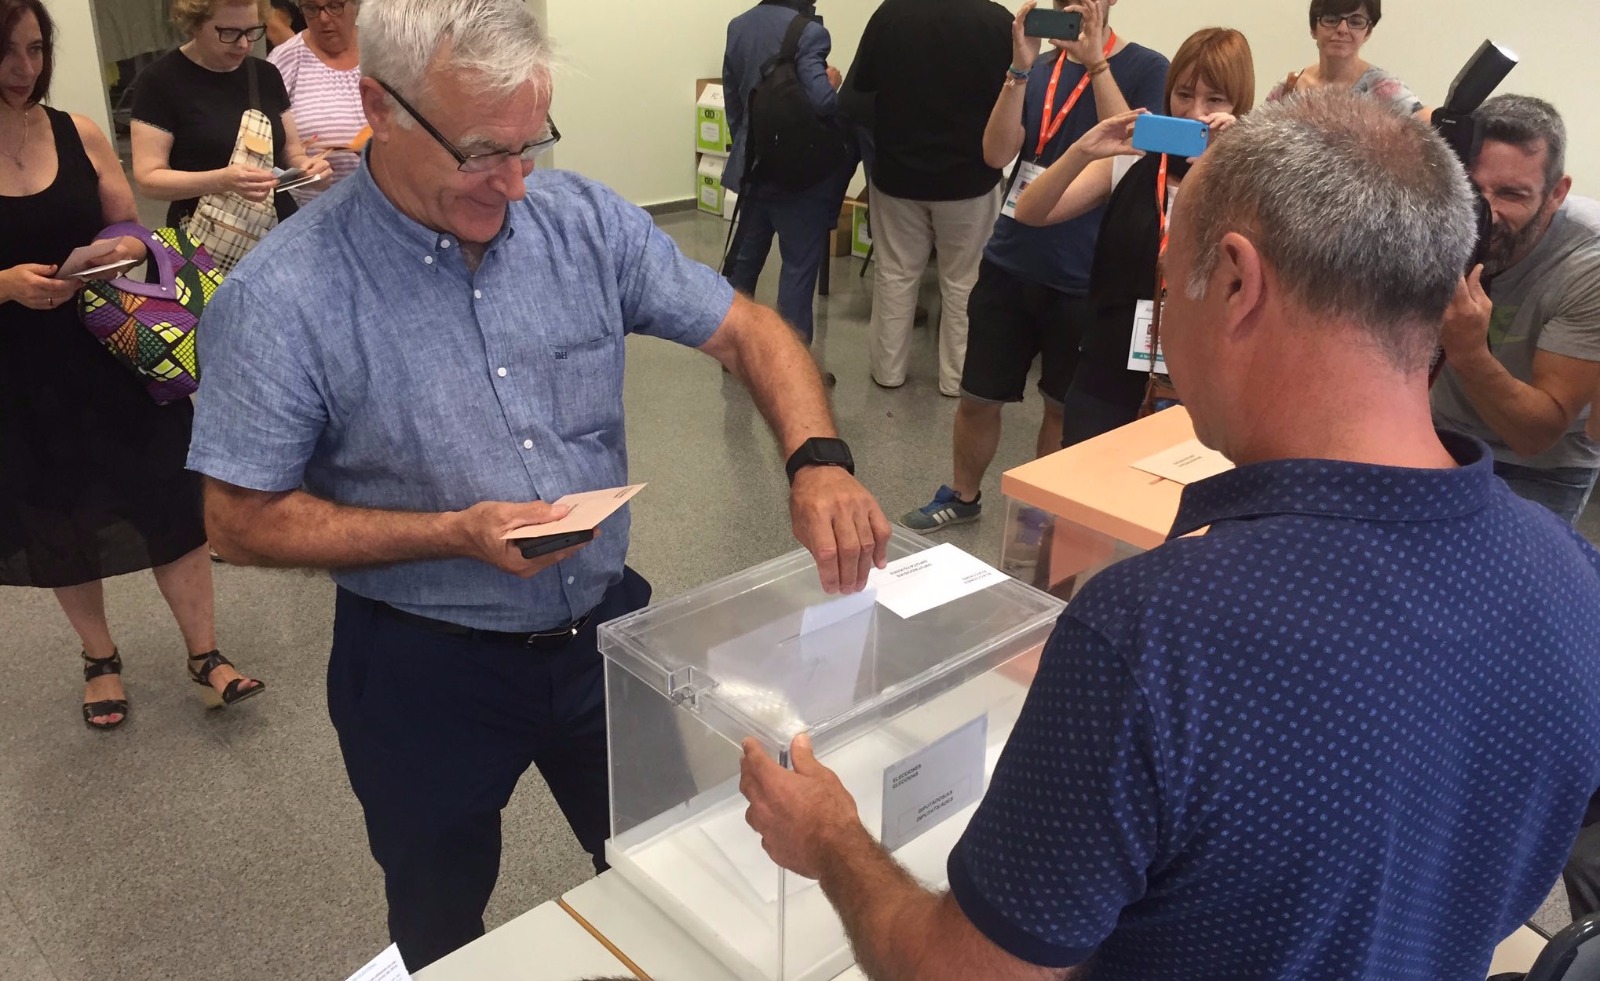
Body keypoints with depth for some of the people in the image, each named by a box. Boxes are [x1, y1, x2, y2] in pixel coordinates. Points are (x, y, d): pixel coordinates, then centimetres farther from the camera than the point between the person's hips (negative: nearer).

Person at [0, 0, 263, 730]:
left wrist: (126, 251, -15)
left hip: (113, 351, 1)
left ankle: (205, 653, 17)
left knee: (167, 502, 3)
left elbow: (131, 230, 6)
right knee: (59, 521, 13)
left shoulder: (79, 134, -2)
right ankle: (100, 657, 34)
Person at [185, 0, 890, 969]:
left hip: (607, 627, 3)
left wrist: (818, 459, -23)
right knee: (444, 926, 24)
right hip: (426, 670, -2)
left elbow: (748, 329, -5)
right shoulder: (281, 298, -18)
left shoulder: (586, 221, -9)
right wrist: (454, 535, -24)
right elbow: (243, 521, -13)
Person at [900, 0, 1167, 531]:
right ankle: (962, 496, 32)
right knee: (978, 398, 10)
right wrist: (1020, 68, -15)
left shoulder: (1146, 69, -4)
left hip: (1084, 278, -3)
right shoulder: (1040, 67, 7)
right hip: (1009, 265, 3)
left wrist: (1097, 63, -20)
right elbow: (996, 153, -5)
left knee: (1064, 407, 12)